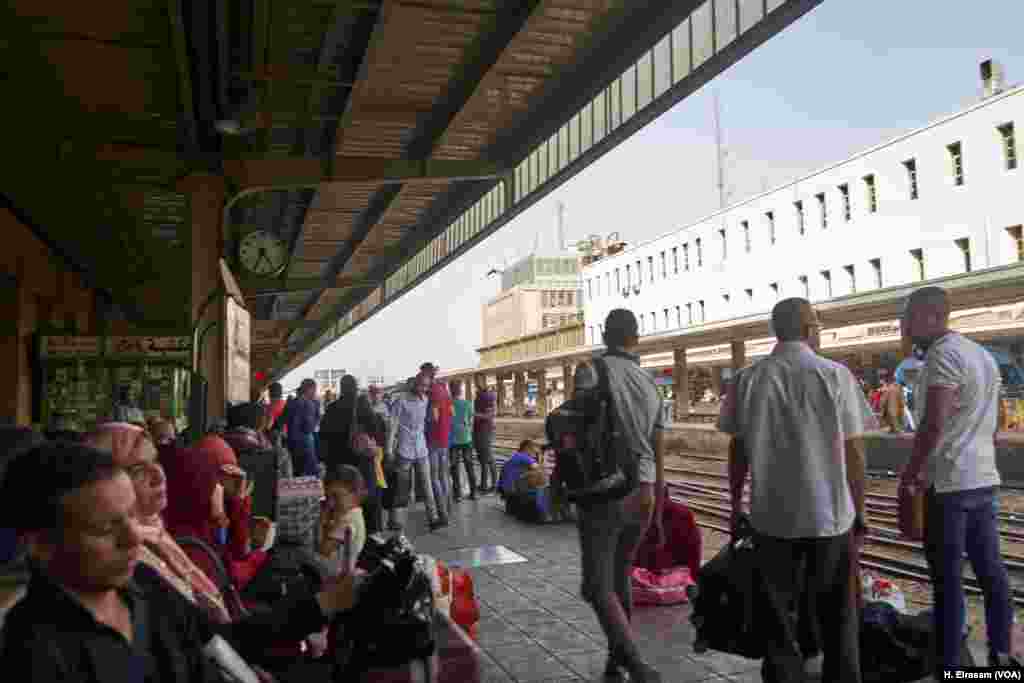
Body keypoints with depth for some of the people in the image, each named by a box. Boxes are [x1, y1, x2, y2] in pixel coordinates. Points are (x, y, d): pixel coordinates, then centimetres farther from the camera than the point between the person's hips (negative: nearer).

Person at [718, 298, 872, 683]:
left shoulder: (747, 380, -3)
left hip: (771, 516, 1)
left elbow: (738, 451, 2)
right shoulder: (835, 376, -7)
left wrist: (736, 505, 13)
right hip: (830, 515, -1)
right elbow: (853, 453, -5)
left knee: (779, 615, 14)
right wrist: (859, 512, 6)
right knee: (834, 615, 17)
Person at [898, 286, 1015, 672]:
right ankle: (1001, 655, 26)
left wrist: (911, 472, -14)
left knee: (948, 579, -2)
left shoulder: (943, 355, -15)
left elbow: (933, 424, -23)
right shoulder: (983, 354, 14)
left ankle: (948, 667, 6)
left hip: (949, 483, -9)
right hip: (984, 478, 9)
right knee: (991, 570, 16)